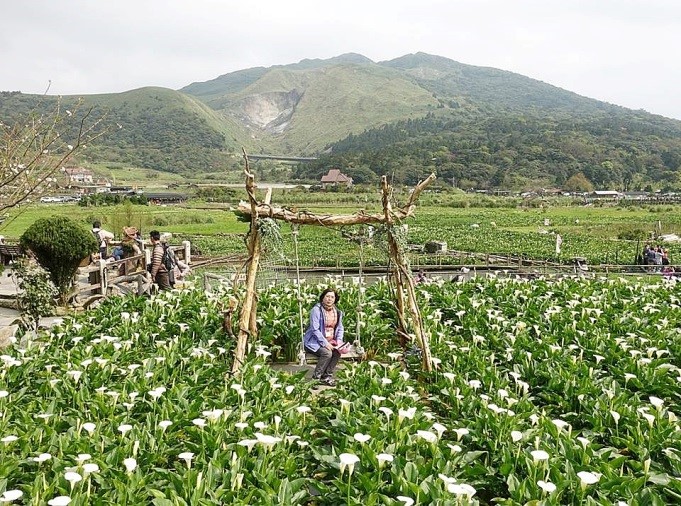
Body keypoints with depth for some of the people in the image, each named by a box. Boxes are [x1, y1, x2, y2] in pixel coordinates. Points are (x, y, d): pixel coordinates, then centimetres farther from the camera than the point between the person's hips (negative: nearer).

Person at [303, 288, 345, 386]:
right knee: (327, 353, -31)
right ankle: (316, 377, -14)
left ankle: (327, 376, -9)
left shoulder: (337, 312, 8)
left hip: (330, 341, 6)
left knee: (337, 351, -24)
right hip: (314, 341, -6)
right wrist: (325, 343, -22)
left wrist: (339, 340, -3)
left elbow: (340, 328, 15)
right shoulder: (316, 310, -13)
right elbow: (315, 329, -19)